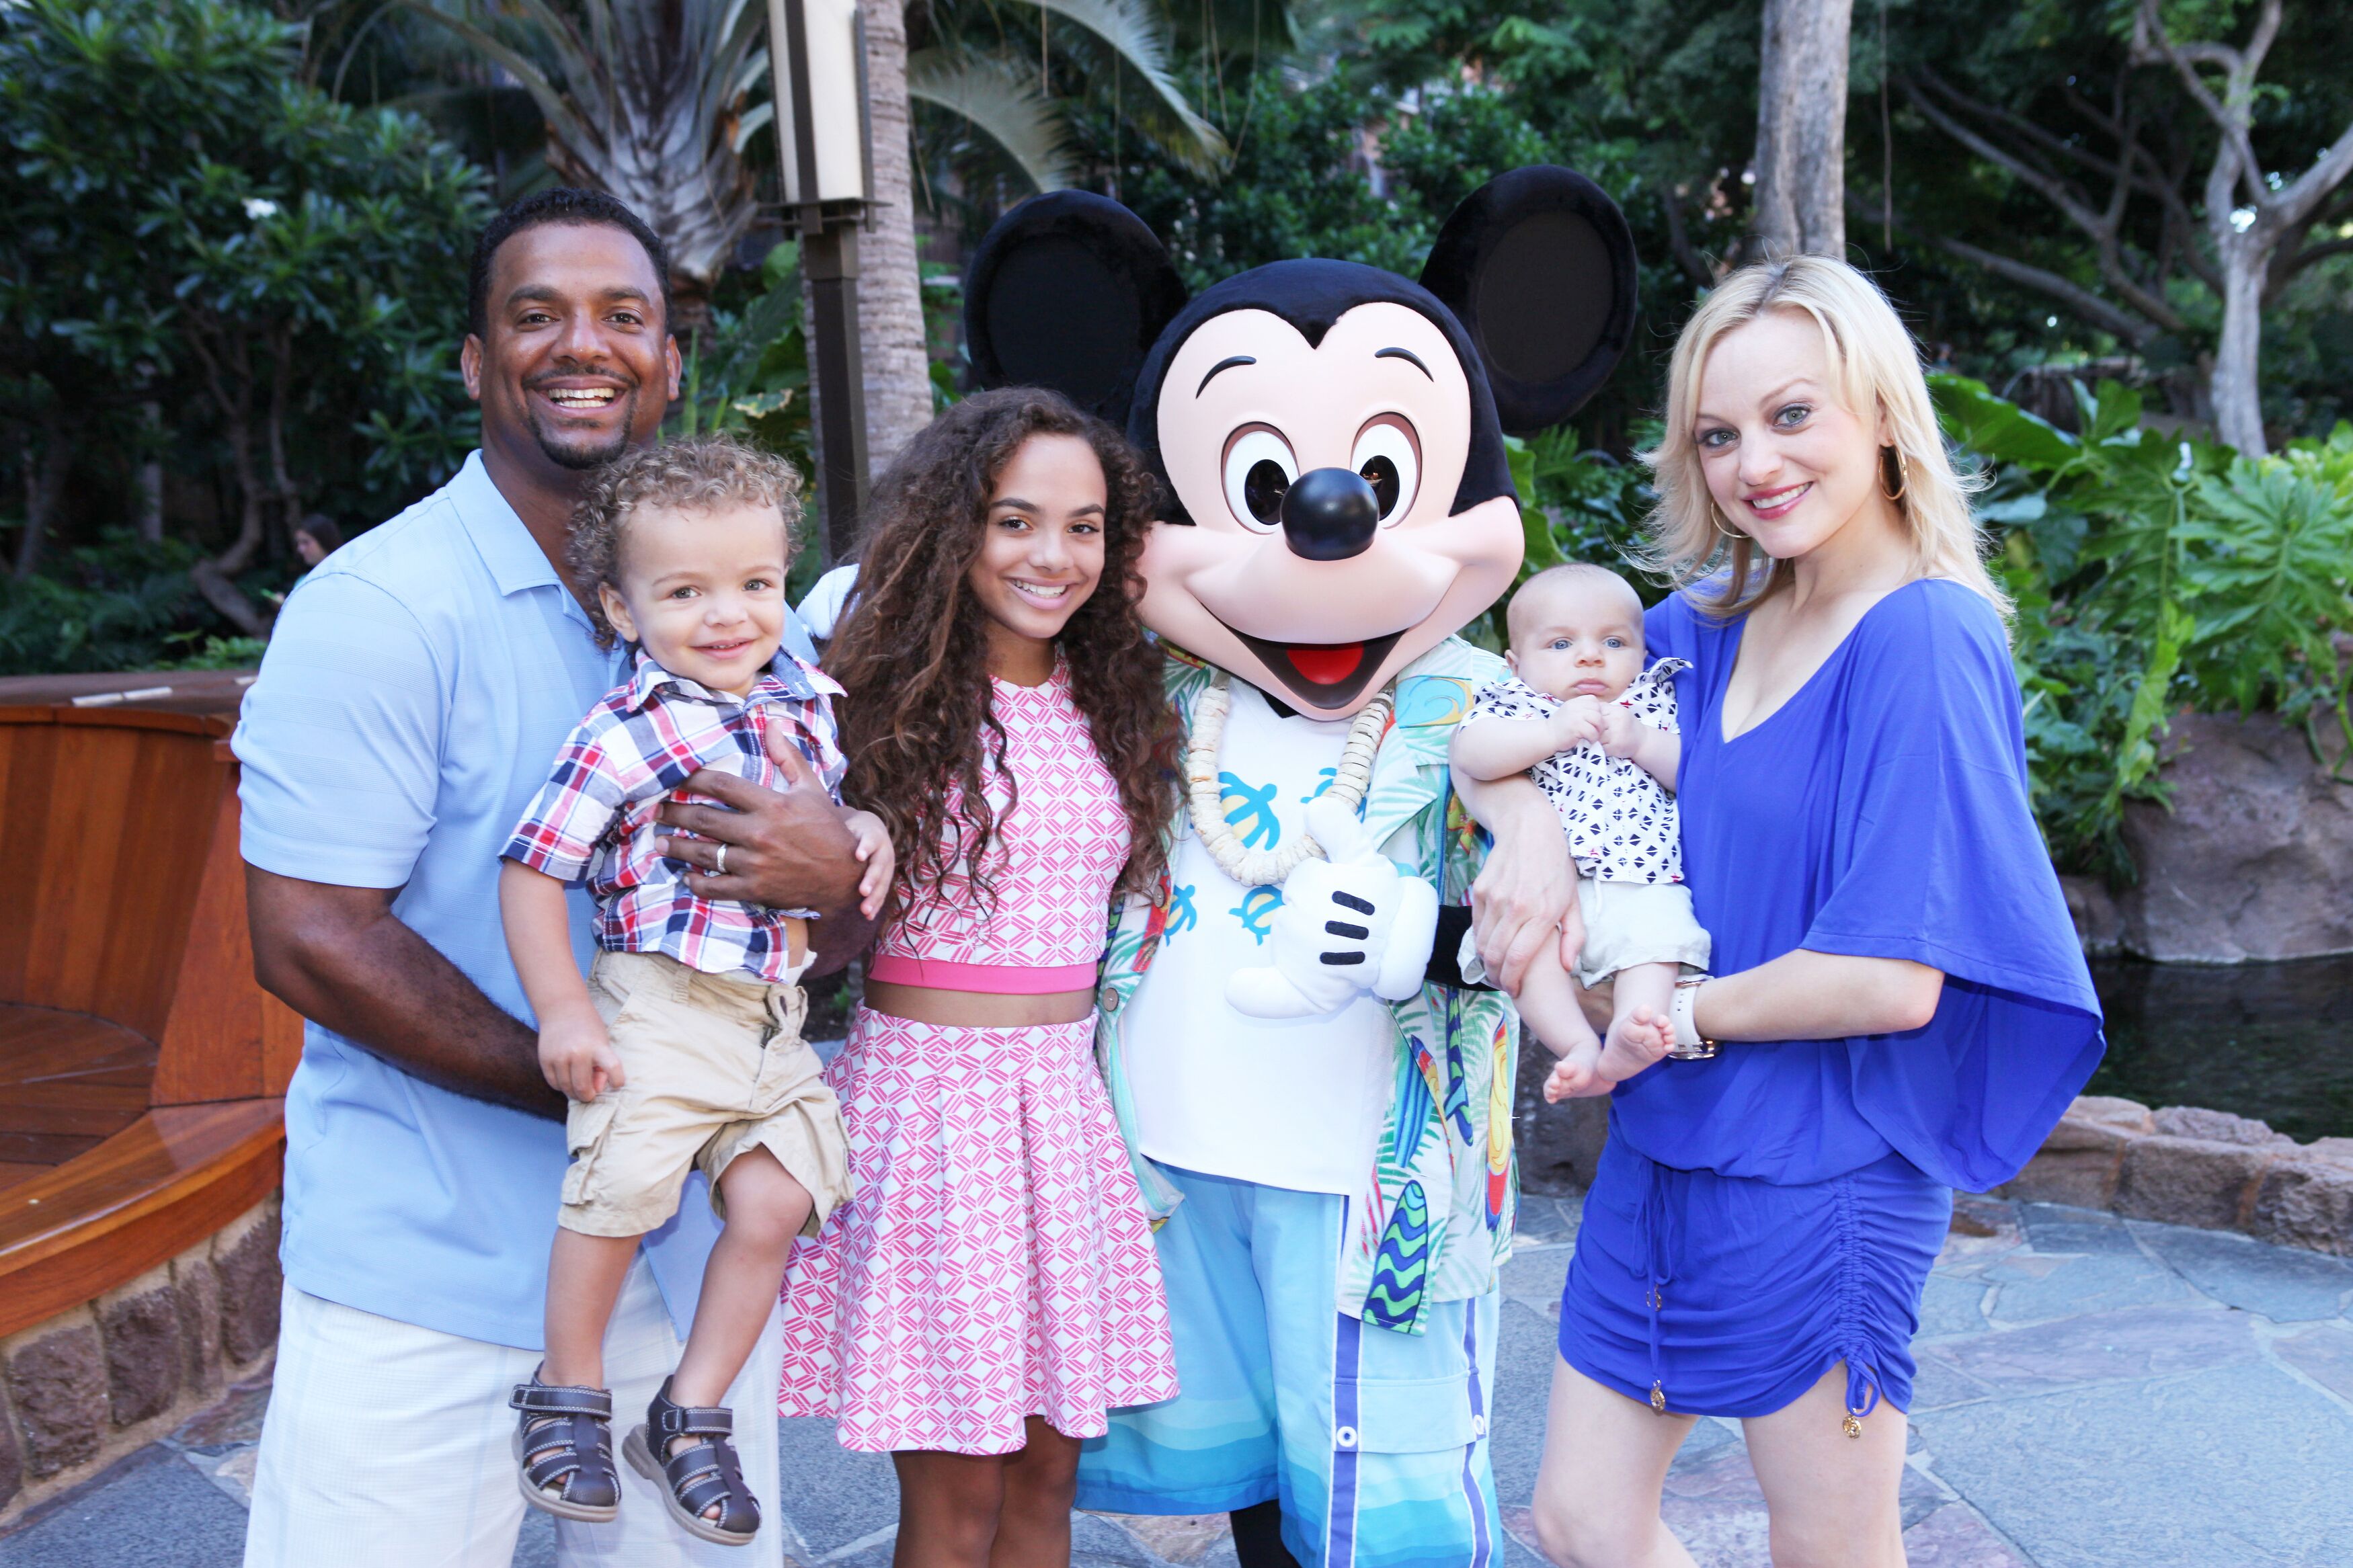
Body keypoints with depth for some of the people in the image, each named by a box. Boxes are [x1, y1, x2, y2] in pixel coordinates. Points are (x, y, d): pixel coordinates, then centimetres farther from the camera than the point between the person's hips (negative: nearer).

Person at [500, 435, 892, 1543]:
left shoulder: (806, 700, 7)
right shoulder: (626, 734, -12)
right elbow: (531, 868, -10)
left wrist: (866, 831, 3)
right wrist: (562, 1010, -13)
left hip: (775, 1015, 6)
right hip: (660, 1005, -5)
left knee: (772, 1204, 1)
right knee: (615, 1193, -6)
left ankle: (690, 1415, 19)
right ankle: (567, 1394, 21)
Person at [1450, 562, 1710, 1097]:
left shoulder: (1657, 700, 20)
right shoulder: (1514, 702, 17)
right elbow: (1470, 754, -5)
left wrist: (1642, 742, -7)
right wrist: (1554, 733, -13)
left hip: (1642, 887, 1)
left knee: (1658, 929, -29)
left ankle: (1631, 1032, -42)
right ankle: (1578, 1048, -32)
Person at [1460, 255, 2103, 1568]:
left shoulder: (1924, 641, -17)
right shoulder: (1704, 626, 3)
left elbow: (1891, 980, -22)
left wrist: (1673, 1012, -10)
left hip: (1820, 1177, -7)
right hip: (1664, 1152, 7)